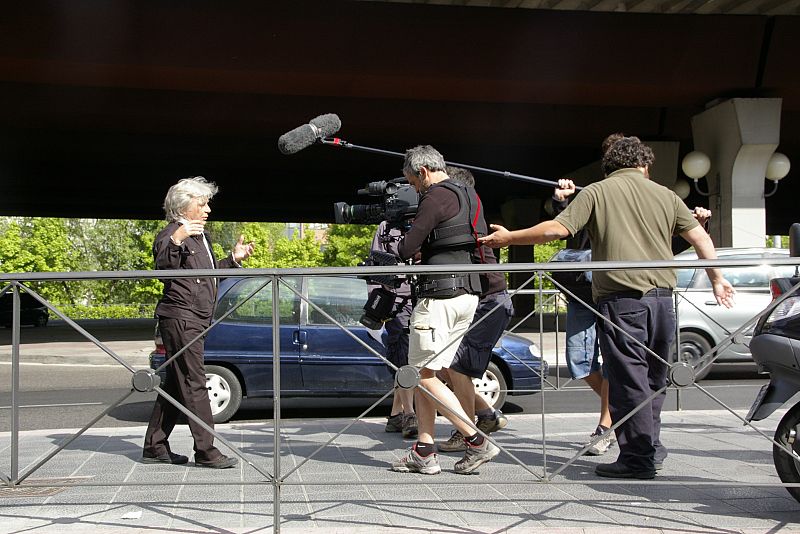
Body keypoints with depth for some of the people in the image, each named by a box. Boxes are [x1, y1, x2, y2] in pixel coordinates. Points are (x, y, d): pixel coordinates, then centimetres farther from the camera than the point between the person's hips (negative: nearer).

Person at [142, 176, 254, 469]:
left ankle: (155, 447, 20)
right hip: (180, 317, -10)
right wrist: (176, 241, -41)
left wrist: (233, 259, 19)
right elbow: (163, 268, -27)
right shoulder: (170, 234, -10)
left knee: (176, 384, 12)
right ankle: (206, 451, -8)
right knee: (194, 384, -10)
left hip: (194, 320, 10)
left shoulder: (201, 236, 20)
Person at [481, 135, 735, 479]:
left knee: (628, 380, -1)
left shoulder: (595, 192, 2)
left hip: (620, 299, -5)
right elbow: (700, 238, 13)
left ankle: (638, 458, 0)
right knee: (653, 378, 17)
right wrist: (717, 278, 26)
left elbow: (558, 229, -8)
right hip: (662, 296, 5)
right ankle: (651, 449, 26)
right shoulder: (665, 195, 14)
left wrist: (508, 238, 2)